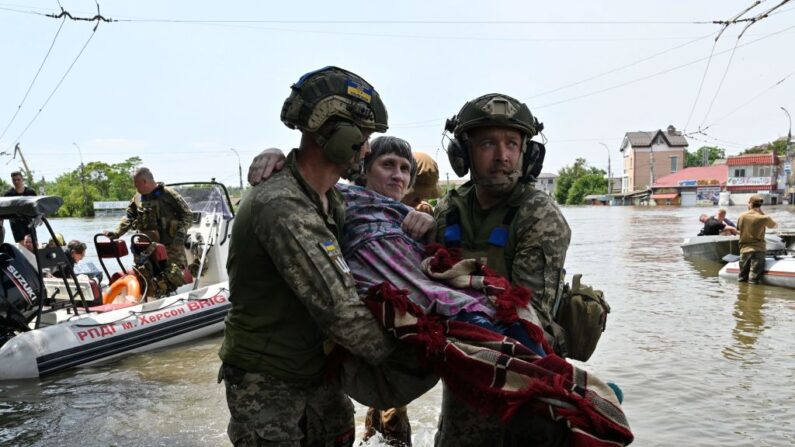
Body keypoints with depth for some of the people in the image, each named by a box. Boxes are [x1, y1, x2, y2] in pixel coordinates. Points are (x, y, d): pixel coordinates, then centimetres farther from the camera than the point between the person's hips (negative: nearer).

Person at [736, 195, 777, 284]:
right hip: (758, 250, -2)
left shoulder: (742, 216, -1)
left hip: (744, 250, 2)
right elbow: (774, 225, 12)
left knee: (741, 279, 9)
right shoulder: (763, 218, -8)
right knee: (753, 281, -3)